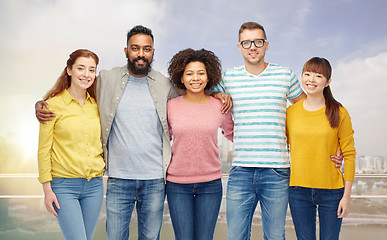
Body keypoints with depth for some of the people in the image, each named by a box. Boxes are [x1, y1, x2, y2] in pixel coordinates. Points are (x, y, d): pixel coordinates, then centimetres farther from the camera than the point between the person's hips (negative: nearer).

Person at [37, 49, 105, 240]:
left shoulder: (96, 105, 8)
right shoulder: (54, 104, -5)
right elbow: (43, 150, -4)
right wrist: (47, 189, -7)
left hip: (94, 185, 5)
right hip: (64, 185, -4)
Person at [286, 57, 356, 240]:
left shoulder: (339, 113, -3)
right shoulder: (290, 112, 3)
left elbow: (349, 155, -1)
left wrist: (347, 195, -4)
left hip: (331, 190, -1)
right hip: (298, 190, 2)